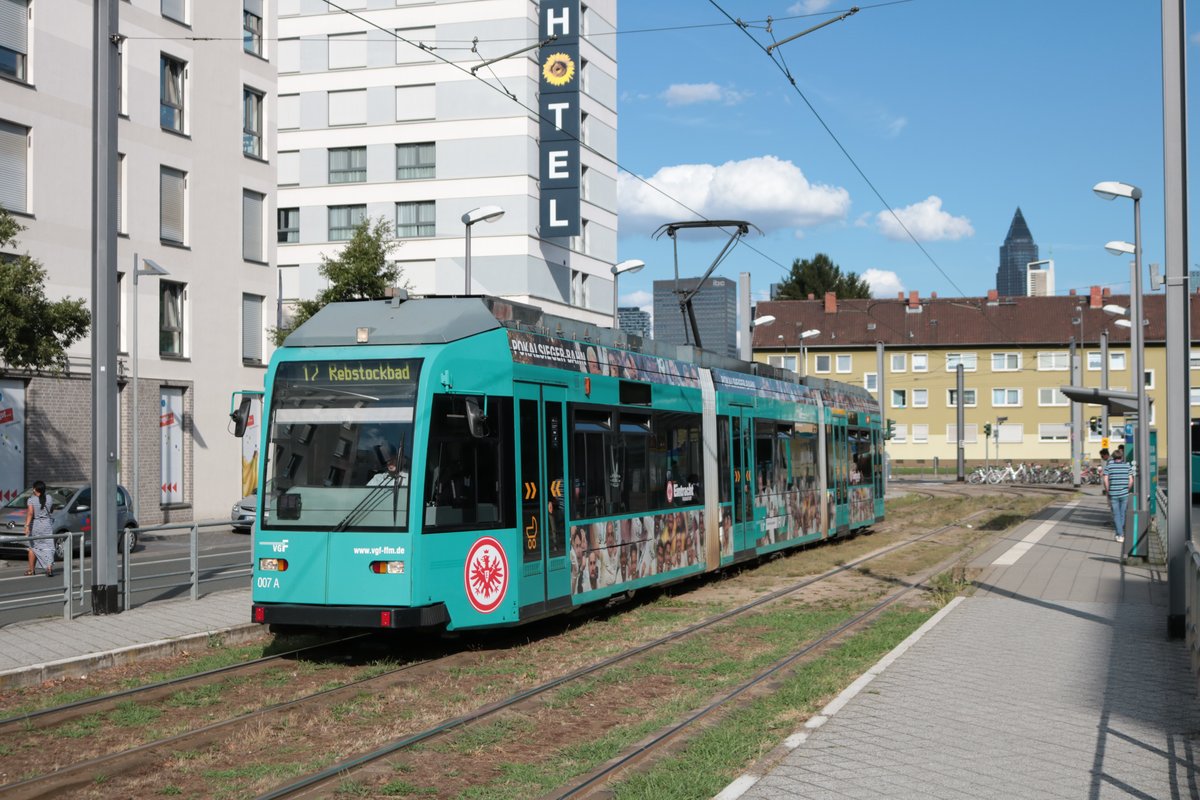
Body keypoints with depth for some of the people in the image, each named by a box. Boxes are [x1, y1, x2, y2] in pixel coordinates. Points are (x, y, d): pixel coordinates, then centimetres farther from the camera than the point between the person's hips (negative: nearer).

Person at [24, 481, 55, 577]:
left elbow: (30, 513, -21)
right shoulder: (49, 499, 2)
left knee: (33, 547, 13)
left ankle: (31, 570, 22)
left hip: (35, 525, -2)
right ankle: (49, 567, -19)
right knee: (48, 547, -1)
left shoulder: (31, 500, -10)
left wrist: (27, 526, -26)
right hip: (47, 525, 2)